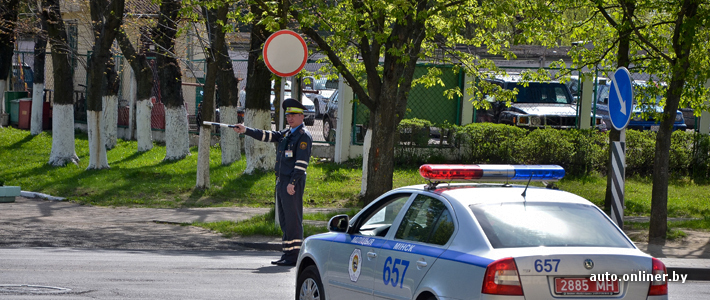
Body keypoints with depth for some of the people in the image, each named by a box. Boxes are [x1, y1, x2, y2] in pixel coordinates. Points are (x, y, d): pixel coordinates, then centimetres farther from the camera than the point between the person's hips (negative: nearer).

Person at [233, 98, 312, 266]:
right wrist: (246, 131, 17)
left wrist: (292, 183, -21)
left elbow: (302, 162, -16)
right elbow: (268, 136, 23)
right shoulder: (287, 133, 18)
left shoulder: (304, 136, -9)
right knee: (284, 219, 10)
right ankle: (287, 254, 14)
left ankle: (294, 255, -8)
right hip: (281, 181, 9)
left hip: (293, 183, -9)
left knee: (293, 218, -9)